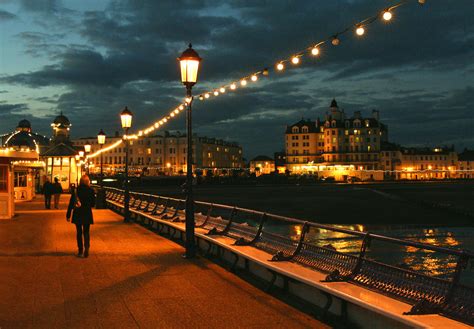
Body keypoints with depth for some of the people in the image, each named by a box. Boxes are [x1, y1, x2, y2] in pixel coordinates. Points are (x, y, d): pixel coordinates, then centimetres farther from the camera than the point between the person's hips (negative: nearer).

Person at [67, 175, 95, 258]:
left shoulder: (75, 190, -7)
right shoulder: (90, 190, -8)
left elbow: (71, 203, -4)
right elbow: (93, 203, -1)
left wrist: (68, 215, 2)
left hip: (77, 214, 0)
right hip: (87, 214, 0)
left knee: (79, 232, 13)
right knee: (86, 232, 10)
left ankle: (80, 251, 14)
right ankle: (86, 248, -11)